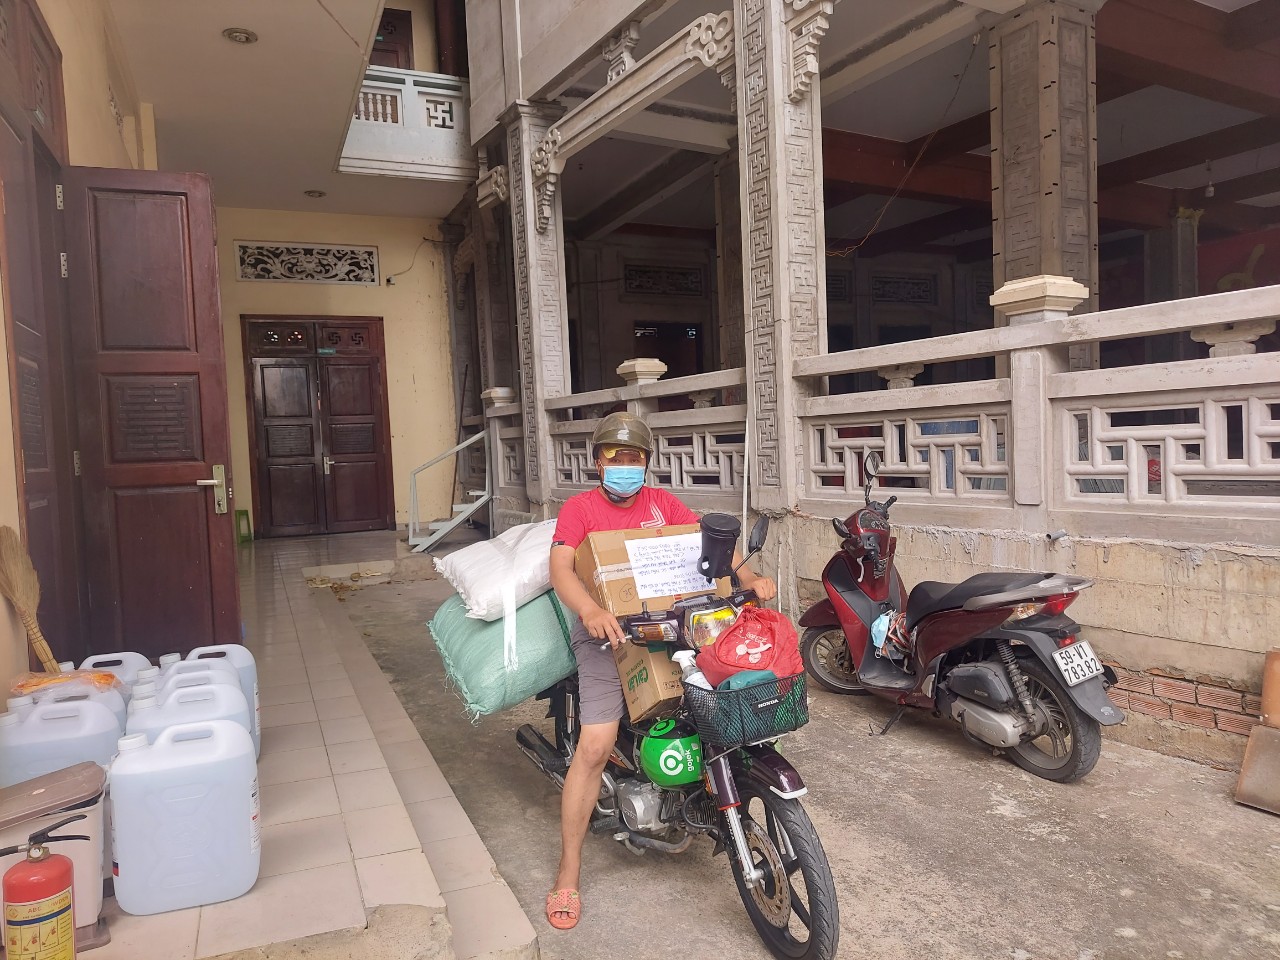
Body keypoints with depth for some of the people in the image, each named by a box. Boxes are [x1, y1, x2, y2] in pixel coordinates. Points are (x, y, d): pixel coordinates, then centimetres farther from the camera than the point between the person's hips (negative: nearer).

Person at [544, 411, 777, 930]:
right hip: (608, 632, -4)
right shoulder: (579, 508, 0)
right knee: (595, 747, -13)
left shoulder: (661, 502, 11)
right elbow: (561, 567, -14)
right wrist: (592, 612, -34)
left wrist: (751, 578, -13)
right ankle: (568, 872, 2)